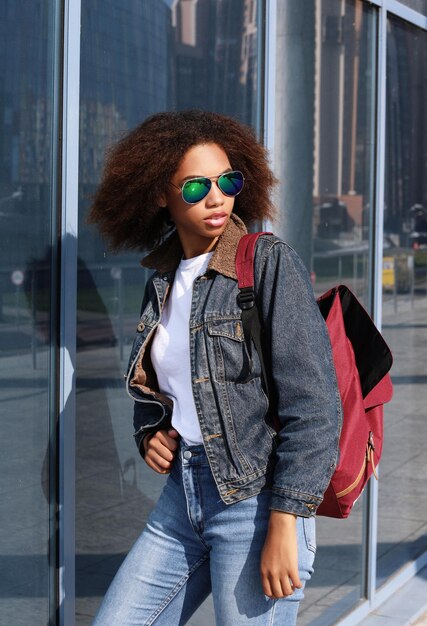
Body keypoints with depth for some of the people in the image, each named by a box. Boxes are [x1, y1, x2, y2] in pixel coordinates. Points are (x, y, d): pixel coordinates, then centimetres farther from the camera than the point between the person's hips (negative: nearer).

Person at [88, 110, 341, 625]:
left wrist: (284, 527, -18)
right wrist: (148, 436, 3)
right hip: (181, 498, 6)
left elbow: (313, 403, -15)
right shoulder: (162, 279, 9)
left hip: (256, 500, -6)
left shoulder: (270, 263, -10)